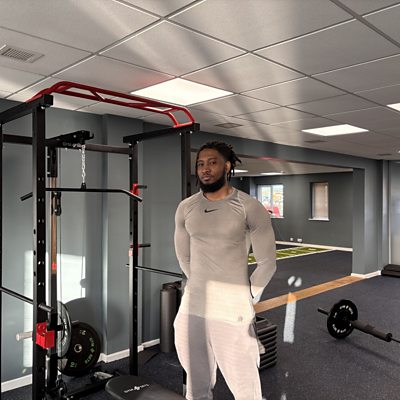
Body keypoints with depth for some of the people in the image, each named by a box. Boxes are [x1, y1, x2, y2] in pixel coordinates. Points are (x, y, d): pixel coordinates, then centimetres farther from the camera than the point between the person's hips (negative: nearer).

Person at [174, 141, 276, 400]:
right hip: (191, 307, 4)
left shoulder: (249, 208, -9)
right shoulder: (185, 208, 4)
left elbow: (267, 262, -5)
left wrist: (246, 300, 0)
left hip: (232, 310, -4)